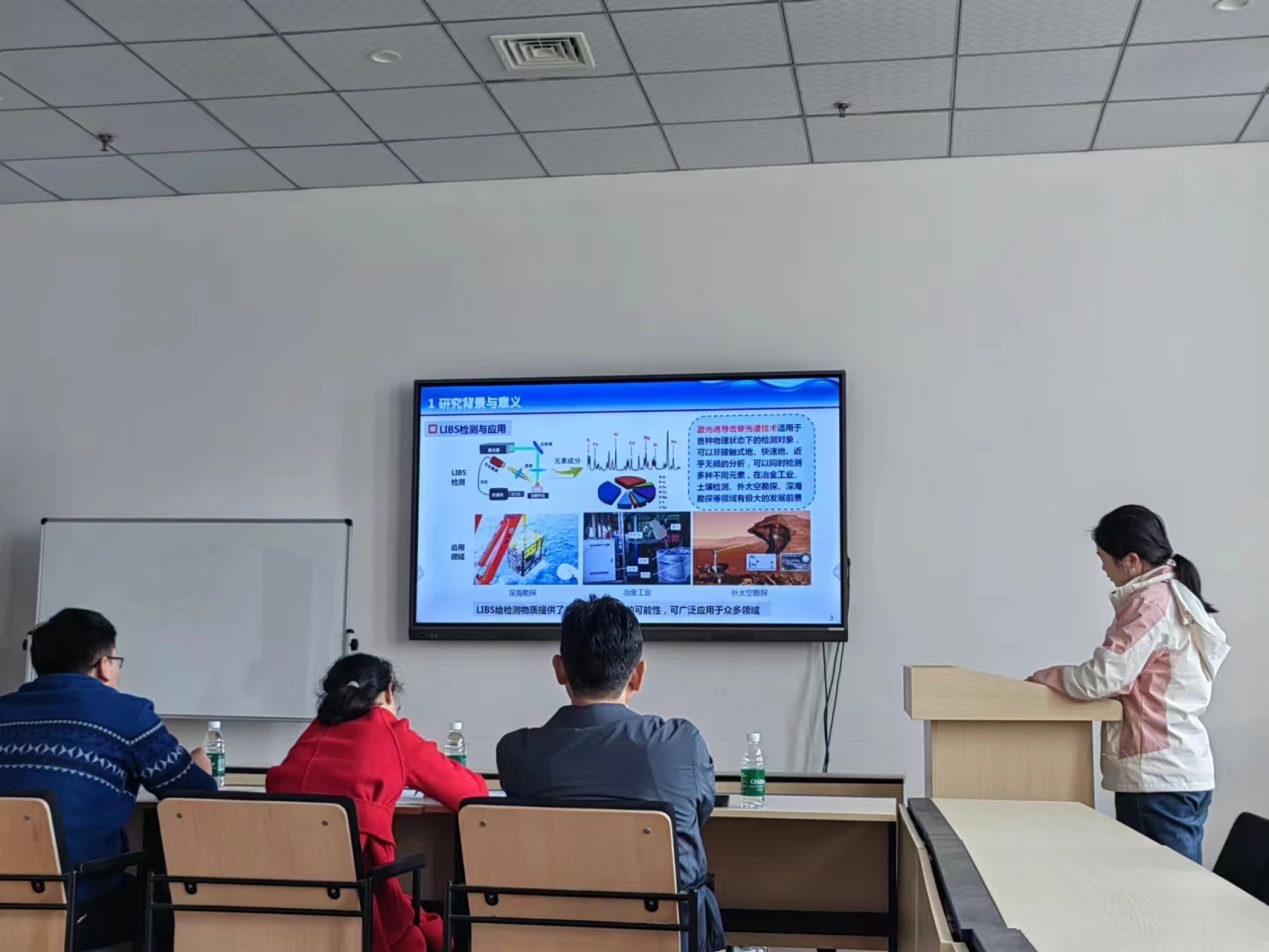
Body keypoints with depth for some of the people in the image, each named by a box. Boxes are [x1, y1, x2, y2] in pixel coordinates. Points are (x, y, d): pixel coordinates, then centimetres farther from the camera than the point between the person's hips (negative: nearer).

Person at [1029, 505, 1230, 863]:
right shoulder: (1175, 595, 16)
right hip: (1178, 771, 10)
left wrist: (1044, 677, -3)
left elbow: (1101, 677, -20)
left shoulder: (1149, 603, -14)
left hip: (1159, 778, -10)